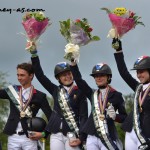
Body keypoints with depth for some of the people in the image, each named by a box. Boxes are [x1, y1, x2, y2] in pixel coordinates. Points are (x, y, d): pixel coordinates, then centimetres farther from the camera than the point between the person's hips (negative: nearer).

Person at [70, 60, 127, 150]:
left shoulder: (116, 95, 2)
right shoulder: (92, 94, 12)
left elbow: (124, 117, 4)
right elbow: (78, 80, 4)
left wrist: (115, 116, -17)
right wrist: (73, 61, -3)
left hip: (108, 138, -4)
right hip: (92, 137, 4)